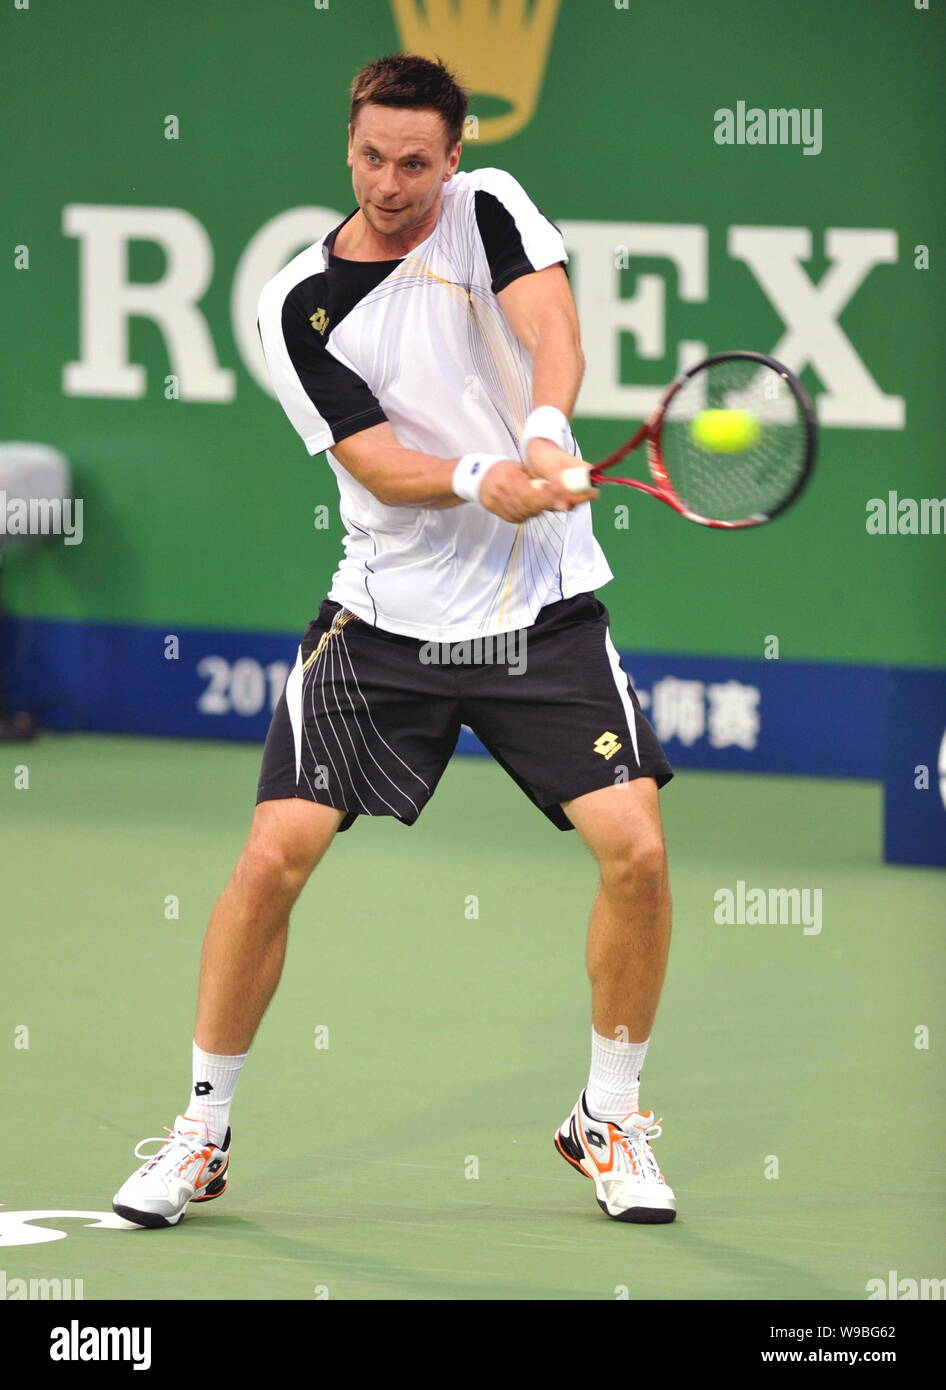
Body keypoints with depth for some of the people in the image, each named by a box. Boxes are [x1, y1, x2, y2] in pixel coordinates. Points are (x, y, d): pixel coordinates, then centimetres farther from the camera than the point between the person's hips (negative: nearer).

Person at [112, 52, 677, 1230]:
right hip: (385, 620, 0)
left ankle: (609, 1120, 9)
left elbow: (555, 332, -19)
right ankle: (202, 1132, 7)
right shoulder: (299, 306, -3)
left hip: (542, 613, 0)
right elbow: (378, 465, -12)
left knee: (636, 847, -12)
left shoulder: (489, 211, -1)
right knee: (274, 856, -10)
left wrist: (548, 436, -40)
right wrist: (481, 480, -33)